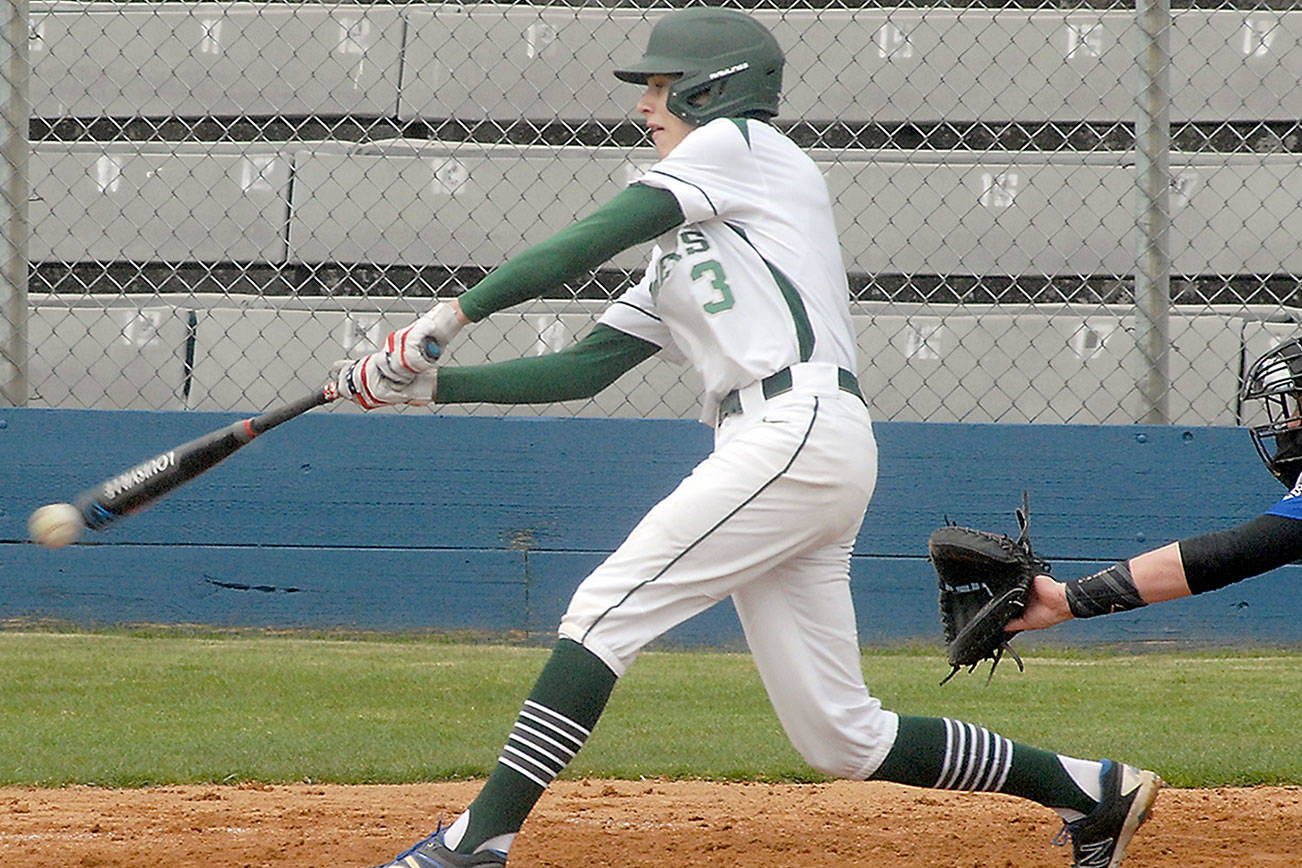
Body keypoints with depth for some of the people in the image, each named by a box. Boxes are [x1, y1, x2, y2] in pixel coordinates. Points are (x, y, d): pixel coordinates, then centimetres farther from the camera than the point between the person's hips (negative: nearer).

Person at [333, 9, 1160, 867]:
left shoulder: (738, 143, 5)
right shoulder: (677, 256, 30)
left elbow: (596, 238, -5)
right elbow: (584, 368, 26)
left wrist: (454, 313, -7)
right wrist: (428, 382, 18)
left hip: (802, 430, -9)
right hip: (776, 452, 9)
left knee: (606, 609, -14)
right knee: (840, 738, 6)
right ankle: (1094, 791, 13)